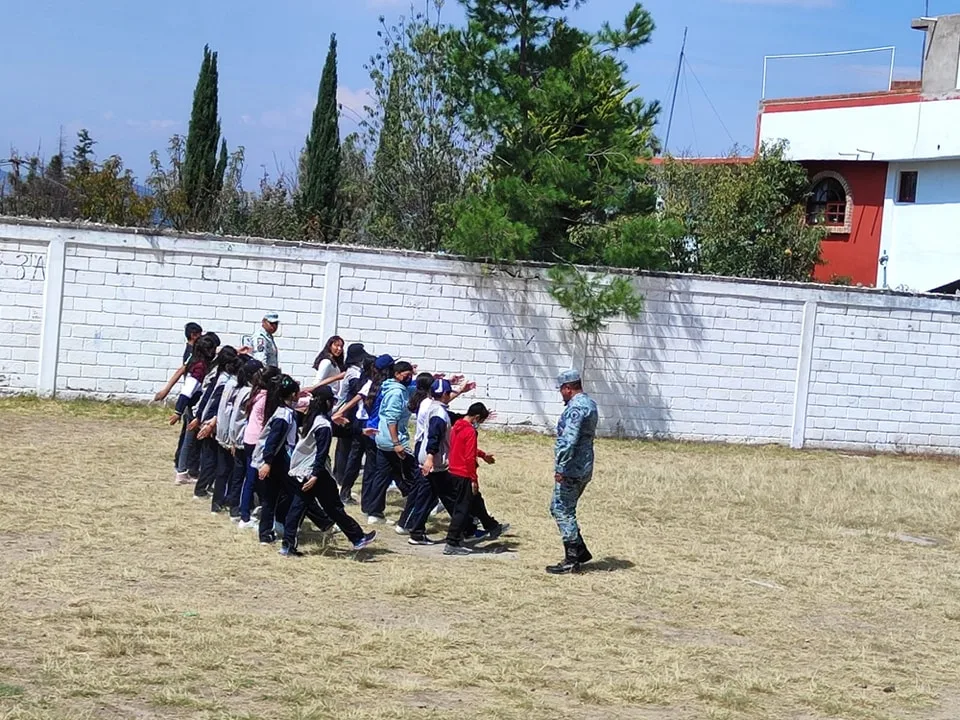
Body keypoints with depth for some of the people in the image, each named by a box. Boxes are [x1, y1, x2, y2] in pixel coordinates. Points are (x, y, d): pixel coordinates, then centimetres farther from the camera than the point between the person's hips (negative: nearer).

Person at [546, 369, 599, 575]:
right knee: (562, 509, 19)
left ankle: (571, 560, -3)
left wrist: (560, 468, -24)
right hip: (584, 468, 10)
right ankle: (580, 551, 22)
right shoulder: (590, 403, 15)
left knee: (563, 511, -4)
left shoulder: (575, 408, -18)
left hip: (572, 469, -10)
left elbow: (569, 440, -26)